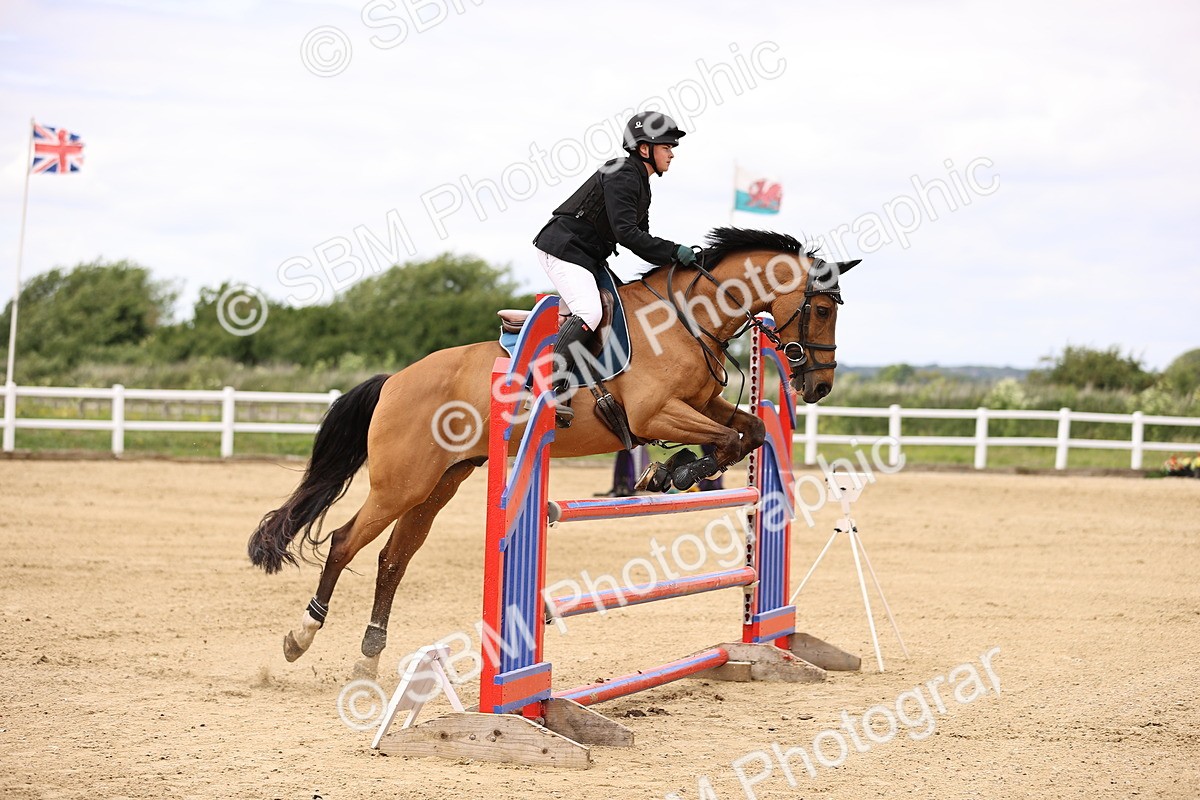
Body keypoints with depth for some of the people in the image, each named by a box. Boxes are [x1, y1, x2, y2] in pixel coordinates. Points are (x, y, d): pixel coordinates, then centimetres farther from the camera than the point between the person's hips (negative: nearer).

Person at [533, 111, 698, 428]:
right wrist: (674, 251, -25)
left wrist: (674, 260, 3)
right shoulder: (621, 176, -17)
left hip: (587, 256, 11)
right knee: (589, 312, -25)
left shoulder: (639, 182, 15)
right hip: (563, 247, -11)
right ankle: (553, 389, -31)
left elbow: (639, 239, 18)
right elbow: (627, 233, -26)